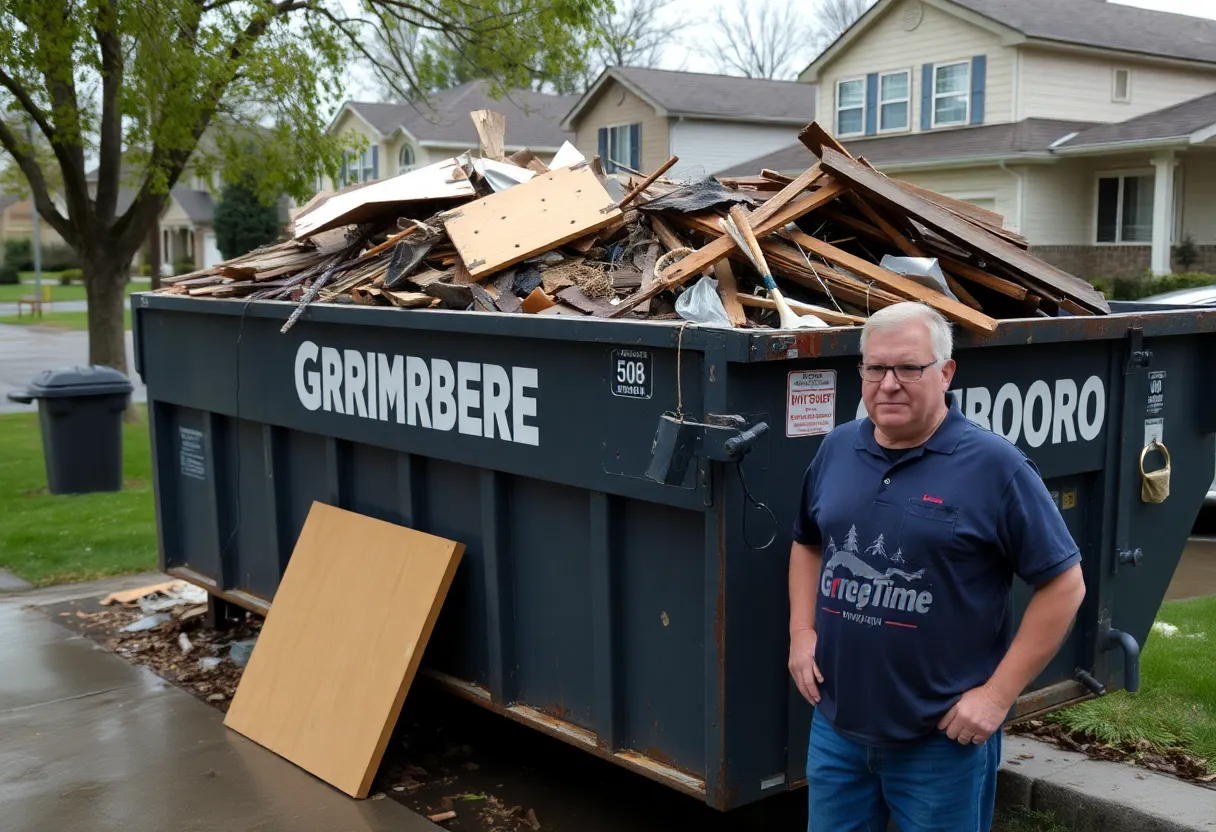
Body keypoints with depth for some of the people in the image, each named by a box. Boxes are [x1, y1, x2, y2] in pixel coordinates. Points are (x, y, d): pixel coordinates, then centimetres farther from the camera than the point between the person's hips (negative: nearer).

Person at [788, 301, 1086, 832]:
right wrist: (801, 632, 6)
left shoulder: (994, 465, -13)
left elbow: (1063, 585, -10)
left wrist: (998, 694, -13)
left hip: (944, 739, -4)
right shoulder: (836, 449, 3)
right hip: (835, 726, 5)